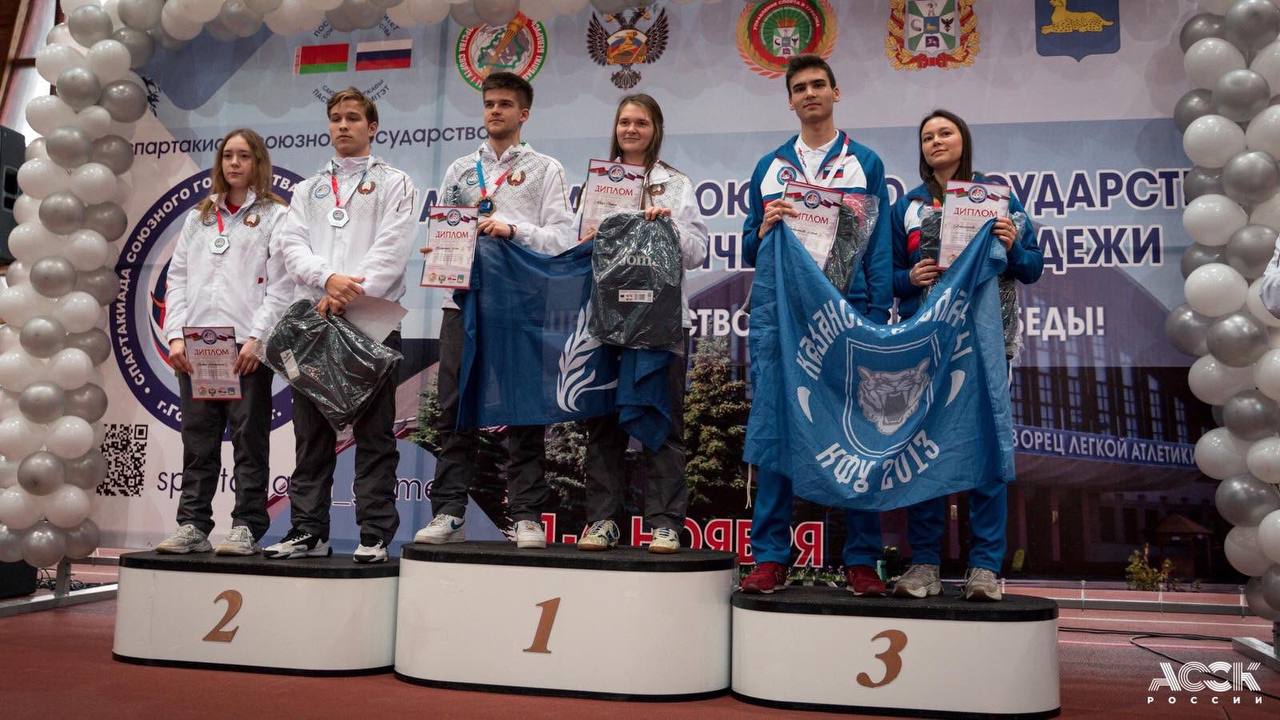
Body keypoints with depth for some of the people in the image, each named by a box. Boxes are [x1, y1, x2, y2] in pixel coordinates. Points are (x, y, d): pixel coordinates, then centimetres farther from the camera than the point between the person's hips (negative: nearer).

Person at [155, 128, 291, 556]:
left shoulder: (276, 216, 5)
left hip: (247, 345, -5)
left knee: (249, 439, -2)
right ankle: (193, 527, 12)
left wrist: (257, 338, -14)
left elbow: (281, 285, -4)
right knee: (198, 441, 6)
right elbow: (178, 278, 15)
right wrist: (176, 335, 2)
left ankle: (246, 529, 3)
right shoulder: (198, 217, 21)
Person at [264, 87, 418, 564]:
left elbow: (392, 248, -5)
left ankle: (375, 534, 0)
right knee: (311, 431, 6)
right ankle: (308, 531, 13)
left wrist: (350, 294, -16)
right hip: (313, 317, 5)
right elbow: (291, 244, 7)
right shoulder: (308, 189, 22)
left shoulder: (393, 184, 10)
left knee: (374, 432, -3)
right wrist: (328, 278, -12)